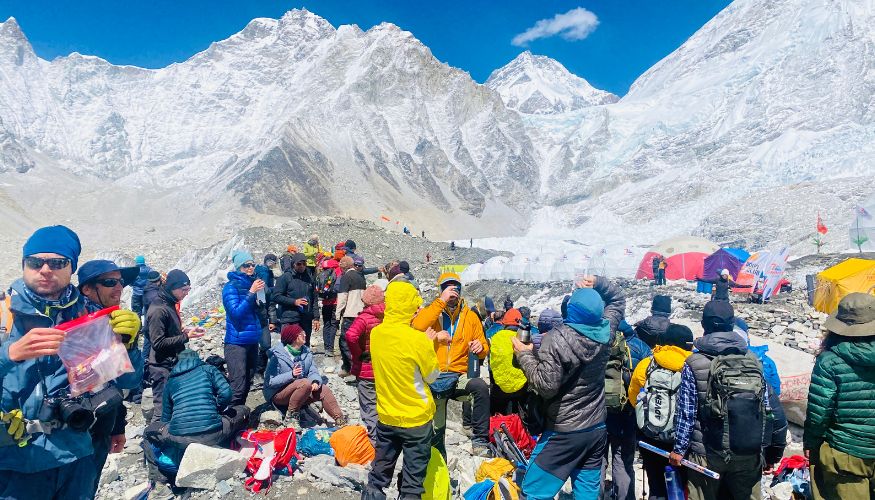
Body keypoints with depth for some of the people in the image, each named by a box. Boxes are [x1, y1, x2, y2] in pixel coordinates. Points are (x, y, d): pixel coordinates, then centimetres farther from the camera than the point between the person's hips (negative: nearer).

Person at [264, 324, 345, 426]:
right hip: (278, 394, -6)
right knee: (305, 383, -31)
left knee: (324, 390, -15)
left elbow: (313, 372, -4)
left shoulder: (306, 352, 2)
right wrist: (291, 375, -33)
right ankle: (291, 415, -14)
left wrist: (315, 381, -27)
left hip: (299, 391, 6)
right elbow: (269, 382, -21)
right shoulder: (276, 355, -16)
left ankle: (340, 421, -9)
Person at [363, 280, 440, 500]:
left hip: (386, 416, 5)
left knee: (380, 471, 20)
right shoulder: (417, 338, -23)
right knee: (413, 477, 11)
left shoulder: (376, 333, -6)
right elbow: (432, 376, -10)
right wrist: (429, 343, 0)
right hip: (416, 418, -5)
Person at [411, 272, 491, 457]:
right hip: (434, 376, 0)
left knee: (481, 386, -31)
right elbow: (417, 327, -21)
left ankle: (480, 441, -21)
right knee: (436, 429, 2)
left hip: (459, 375, 1)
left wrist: (480, 347, -14)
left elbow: (484, 350, 11)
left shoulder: (470, 316, 9)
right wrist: (441, 301, -21)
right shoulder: (432, 311, 3)